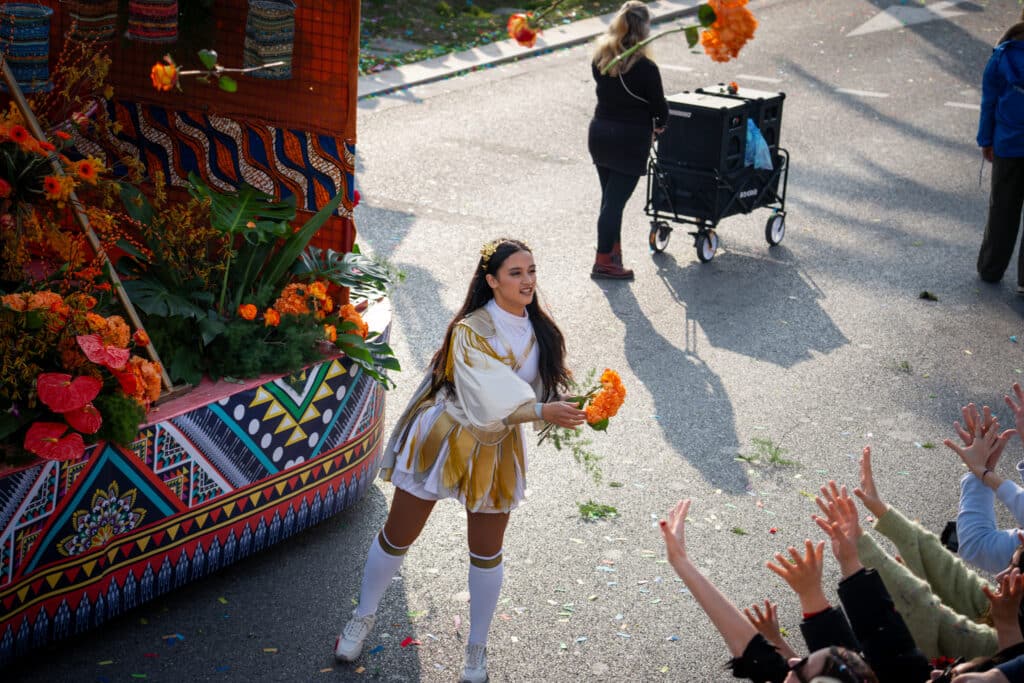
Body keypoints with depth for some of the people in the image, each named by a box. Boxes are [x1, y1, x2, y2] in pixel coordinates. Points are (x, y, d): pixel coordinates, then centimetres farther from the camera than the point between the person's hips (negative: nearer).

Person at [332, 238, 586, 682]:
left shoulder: (540, 333, -4)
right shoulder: (471, 330, -23)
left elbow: (542, 390, 0)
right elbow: (489, 398, -32)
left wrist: (575, 414, -19)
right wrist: (542, 411, -43)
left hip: (495, 452, 4)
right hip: (443, 441, -4)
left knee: (486, 554, 13)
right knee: (396, 539, 10)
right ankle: (363, 618, 35)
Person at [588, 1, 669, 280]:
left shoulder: (600, 59, -1)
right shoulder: (645, 68, -19)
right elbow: (659, 105, -9)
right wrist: (660, 124, 12)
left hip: (600, 132, 6)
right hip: (630, 140, -6)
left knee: (610, 197, 18)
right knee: (615, 200, 0)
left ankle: (613, 248, 31)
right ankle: (604, 262, 5)